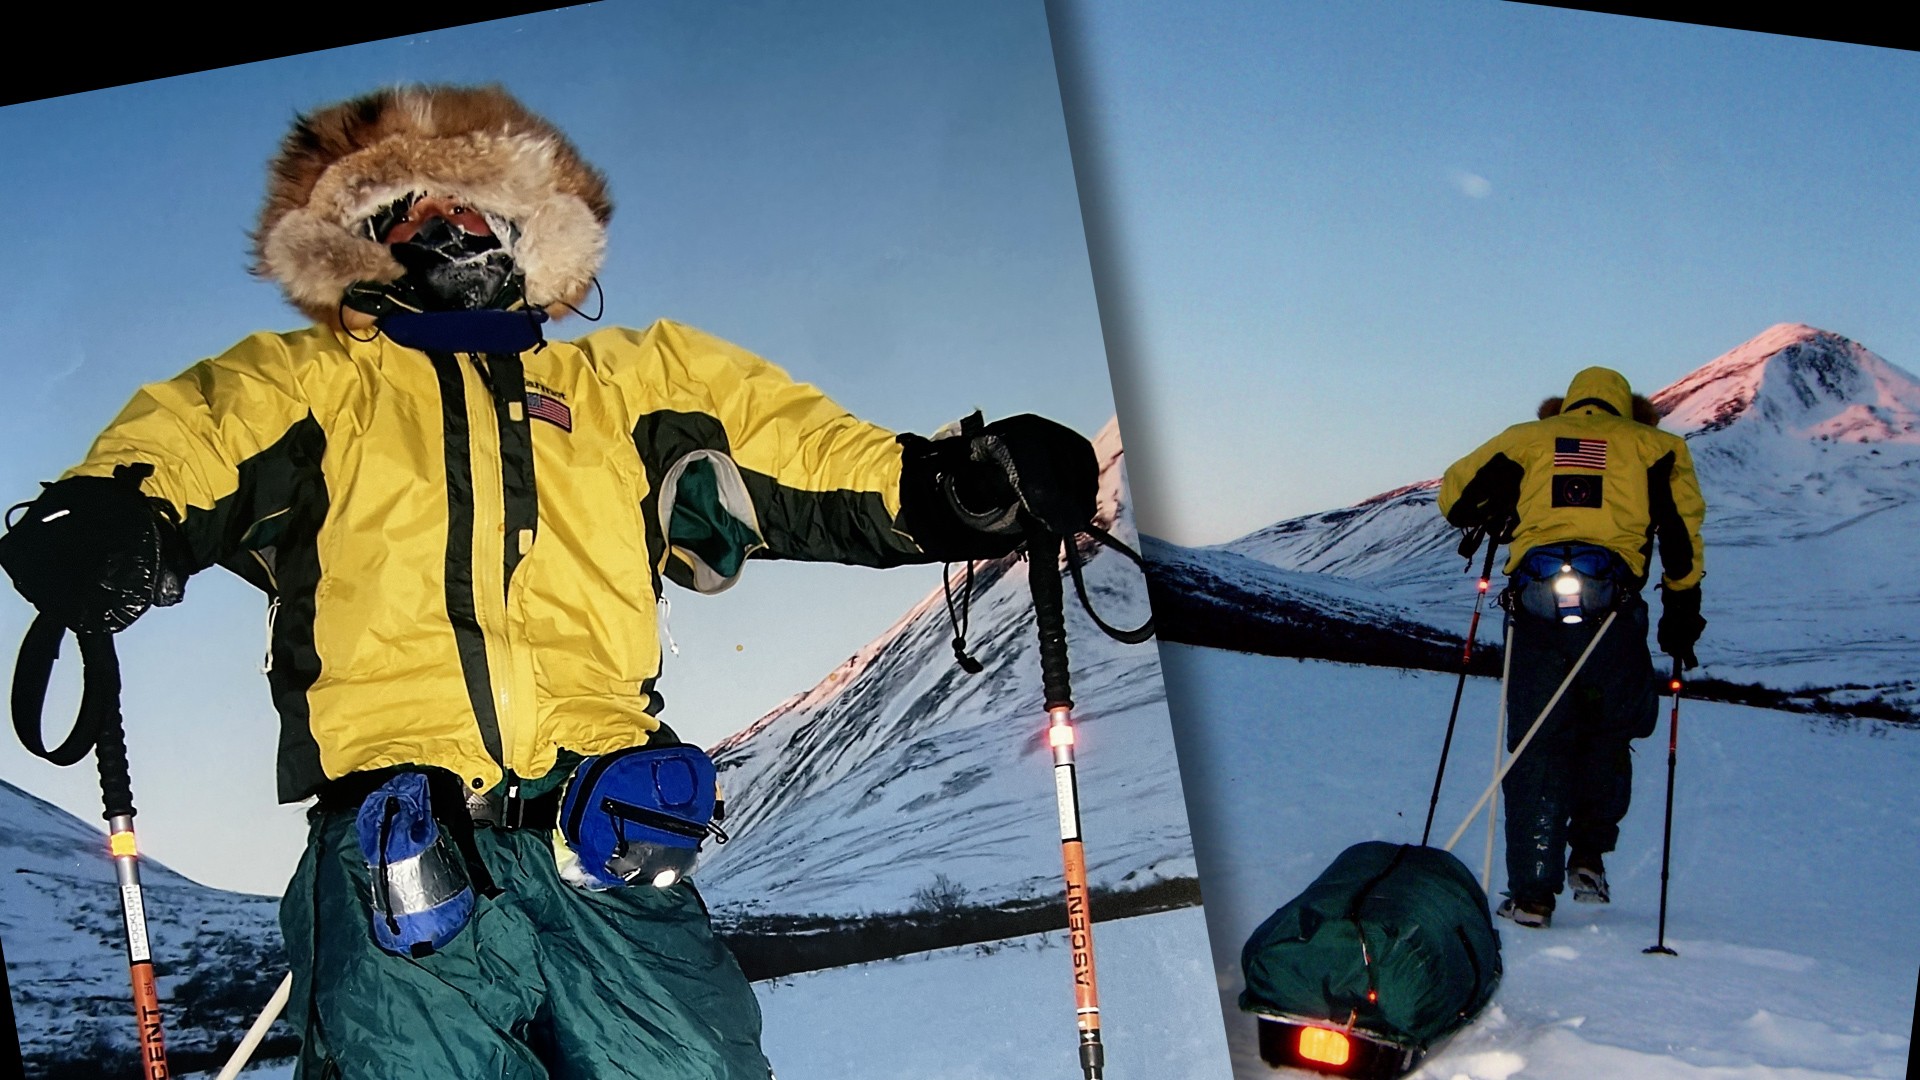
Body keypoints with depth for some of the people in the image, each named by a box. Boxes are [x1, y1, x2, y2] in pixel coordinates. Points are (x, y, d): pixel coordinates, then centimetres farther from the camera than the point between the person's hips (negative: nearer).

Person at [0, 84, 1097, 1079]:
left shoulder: (632, 384, 25)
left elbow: (823, 465, 17)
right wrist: (105, 520, -22)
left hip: (612, 867, 1)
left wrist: (989, 479, -1)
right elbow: (184, 442, 2)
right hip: (397, 868, -1)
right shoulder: (306, 383, 21)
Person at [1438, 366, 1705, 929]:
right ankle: (1588, 852, 9)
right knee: (1614, 728, 21)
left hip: (1533, 604, 1)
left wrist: (1503, 524, 34)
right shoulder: (1653, 445, 19)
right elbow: (1682, 532, 6)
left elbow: (1457, 494, 15)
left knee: (1537, 745, 6)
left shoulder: (1528, 438, 21)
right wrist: (1682, 613, 9)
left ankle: (1531, 893, 2)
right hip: (1611, 604, -1)